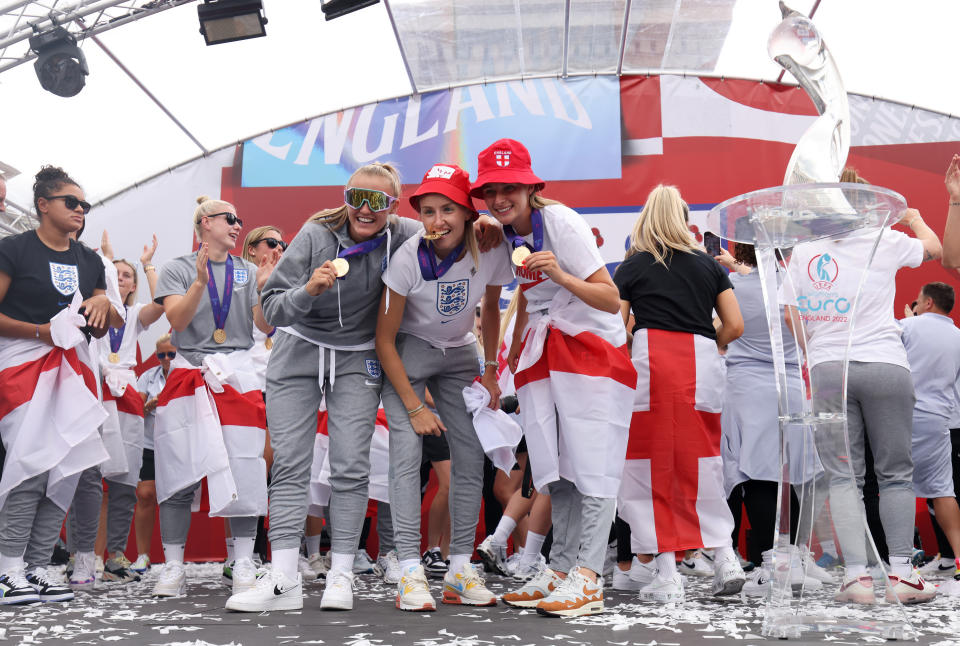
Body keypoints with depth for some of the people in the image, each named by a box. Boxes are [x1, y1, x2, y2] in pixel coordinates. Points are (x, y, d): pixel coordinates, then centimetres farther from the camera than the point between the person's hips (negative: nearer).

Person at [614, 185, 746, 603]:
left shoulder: (632, 267, 11)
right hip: (702, 364, 3)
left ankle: (668, 576, 1)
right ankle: (725, 558, 7)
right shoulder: (709, 265, 17)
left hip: (653, 360, -3)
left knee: (651, 468, 2)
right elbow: (734, 326, 11)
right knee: (701, 466, 14)